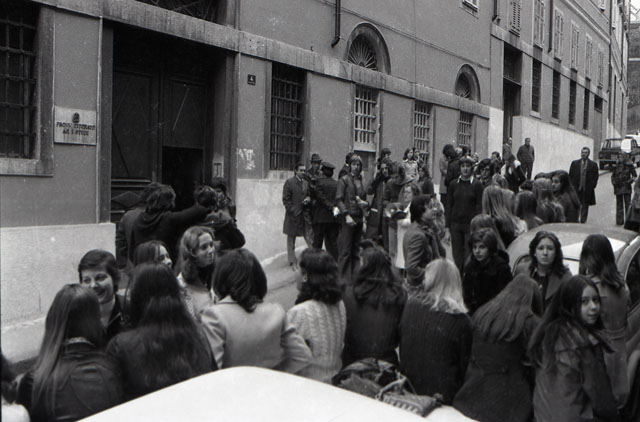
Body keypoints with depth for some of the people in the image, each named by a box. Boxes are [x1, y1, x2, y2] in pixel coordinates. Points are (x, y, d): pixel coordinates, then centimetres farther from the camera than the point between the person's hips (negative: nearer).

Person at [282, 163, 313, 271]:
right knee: (291, 239, 6)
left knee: (310, 238, -1)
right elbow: (286, 199, -7)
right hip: (293, 215, -4)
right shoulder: (289, 182, -5)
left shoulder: (306, 183, 12)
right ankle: (293, 263, 15)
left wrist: (308, 199, -3)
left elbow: (309, 195, 21)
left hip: (305, 215, 4)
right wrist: (293, 211, -14)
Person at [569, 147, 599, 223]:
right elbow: (570, 175, 8)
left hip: (587, 190, -1)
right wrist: (572, 185, 0)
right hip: (576, 189, 1)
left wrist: (592, 186, -6)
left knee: (585, 206, 4)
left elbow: (596, 177, 4)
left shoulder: (593, 165, 4)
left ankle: (583, 221, 11)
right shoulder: (574, 163, 8)